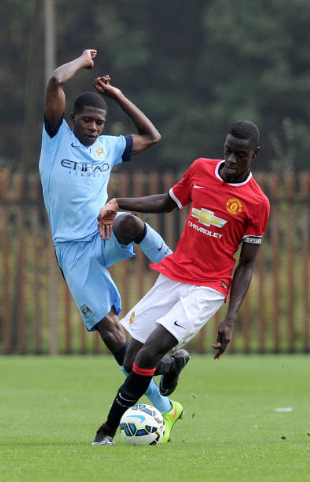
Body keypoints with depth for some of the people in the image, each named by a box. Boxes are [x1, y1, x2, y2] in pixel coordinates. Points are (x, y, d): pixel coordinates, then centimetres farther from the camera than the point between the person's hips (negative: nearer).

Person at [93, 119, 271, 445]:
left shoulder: (256, 203, -8)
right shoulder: (201, 169, 4)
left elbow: (246, 264, -3)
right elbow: (168, 202, 21)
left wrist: (230, 319, -10)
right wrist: (118, 204, 8)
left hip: (207, 290, -5)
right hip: (172, 276, 5)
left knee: (147, 356, -19)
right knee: (132, 362, 3)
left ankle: (108, 429, -5)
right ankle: (172, 365, 37)